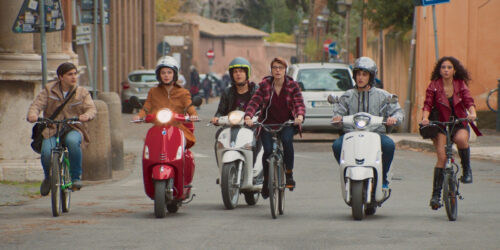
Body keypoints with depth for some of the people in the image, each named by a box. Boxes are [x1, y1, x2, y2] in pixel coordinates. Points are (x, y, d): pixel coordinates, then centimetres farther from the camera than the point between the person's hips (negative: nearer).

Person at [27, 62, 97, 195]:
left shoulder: (82, 93, 7)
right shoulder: (49, 90, 7)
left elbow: (91, 108, -6)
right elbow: (37, 105, -2)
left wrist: (87, 115, -31)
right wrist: (32, 114, -26)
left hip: (73, 130, 0)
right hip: (51, 130, 1)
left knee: (73, 141, -37)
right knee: (47, 152, -28)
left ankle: (76, 177, -21)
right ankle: (48, 177, 9)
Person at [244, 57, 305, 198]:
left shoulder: (292, 86, 0)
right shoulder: (264, 85, 0)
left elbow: (299, 103, -9)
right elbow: (255, 102, -10)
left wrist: (300, 116, -31)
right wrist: (248, 116, -28)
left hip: (287, 123, 0)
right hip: (267, 123, 1)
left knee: (287, 140, -32)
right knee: (268, 150, -19)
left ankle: (289, 174, -14)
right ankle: (266, 180, 6)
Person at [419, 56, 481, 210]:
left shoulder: (461, 85, 3)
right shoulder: (434, 86, 0)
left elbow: (469, 101, -6)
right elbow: (428, 104, -8)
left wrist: (472, 114, -27)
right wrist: (425, 118, -28)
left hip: (460, 124, 1)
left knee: (461, 139, -35)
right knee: (441, 157, -17)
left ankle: (467, 170, -12)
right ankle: (436, 194, -11)